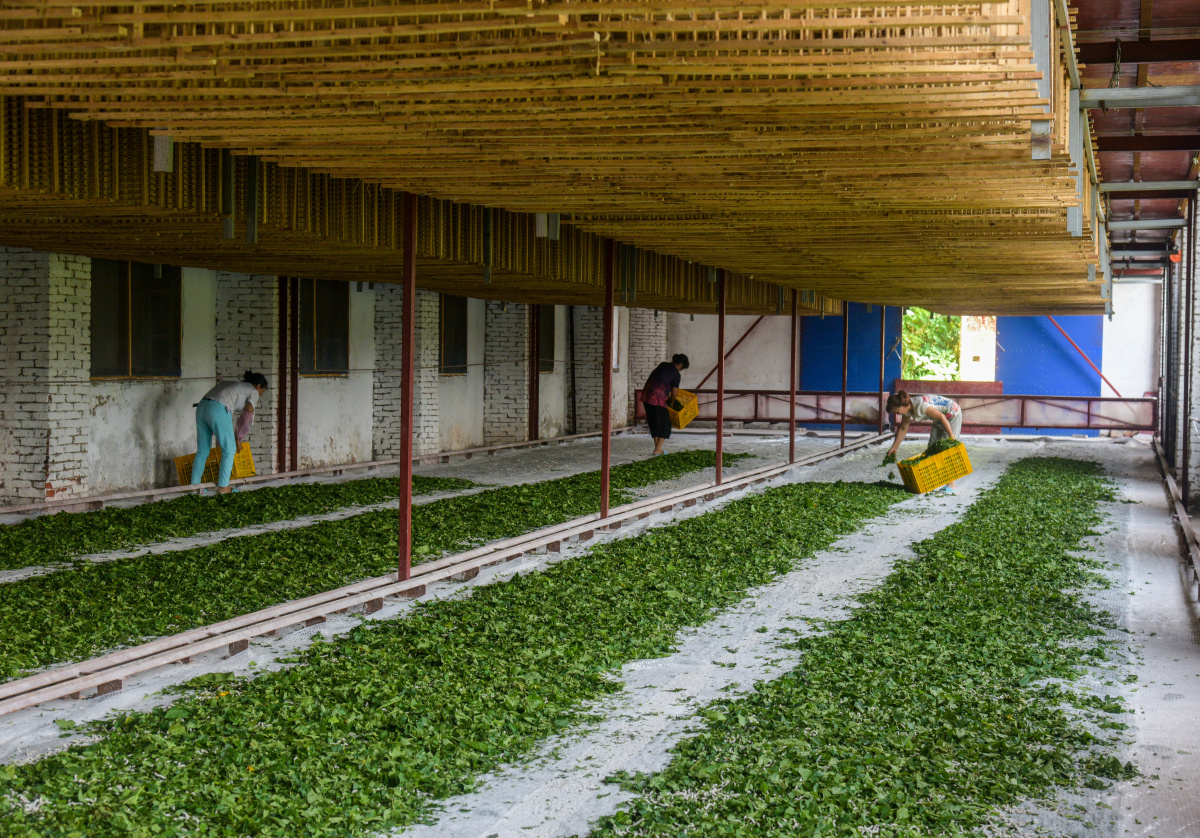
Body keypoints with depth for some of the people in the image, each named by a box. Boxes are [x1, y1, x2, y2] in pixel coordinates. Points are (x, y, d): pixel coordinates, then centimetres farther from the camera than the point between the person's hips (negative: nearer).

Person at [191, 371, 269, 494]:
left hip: (201, 407, 8)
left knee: (202, 451, 15)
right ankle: (223, 486, 3)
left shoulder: (233, 384, 35)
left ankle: (194, 485, 16)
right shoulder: (253, 392, 14)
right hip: (218, 410, -8)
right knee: (229, 449, 4)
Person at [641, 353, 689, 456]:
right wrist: (670, 402, 21)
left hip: (645, 395, 8)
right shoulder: (676, 374, -6)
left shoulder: (663, 365, 14)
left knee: (654, 423, 17)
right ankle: (658, 450, 0)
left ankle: (657, 447, 22)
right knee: (664, 424, 5)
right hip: (657, 399, -8)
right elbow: (673, 394, -2)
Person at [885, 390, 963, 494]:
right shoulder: (907, 410, -6)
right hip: (939, 420, 9)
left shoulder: (920, 405, -34)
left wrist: (951, 436, -28)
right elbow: (903, 428, 7)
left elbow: (942, 417, -32)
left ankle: (951, 485, -11)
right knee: (932, 449, 4)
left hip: (953, 414, -9)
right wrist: (894, 447, 9)